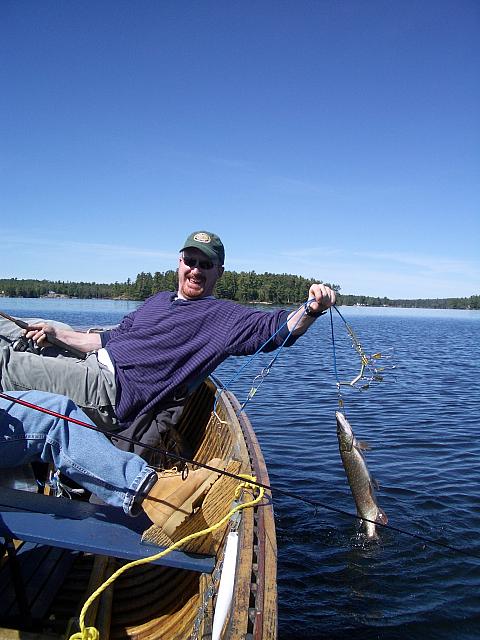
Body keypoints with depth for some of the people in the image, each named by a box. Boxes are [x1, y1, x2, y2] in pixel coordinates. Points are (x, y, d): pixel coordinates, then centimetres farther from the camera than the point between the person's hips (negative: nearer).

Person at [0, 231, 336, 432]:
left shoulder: (223, 316, -4)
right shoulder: (159, 300, 20)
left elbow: (278, 327, -17)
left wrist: (312, 309, -38)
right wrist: (56, 333, 23)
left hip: (111, 391, -8)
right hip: (90, 367, 8)